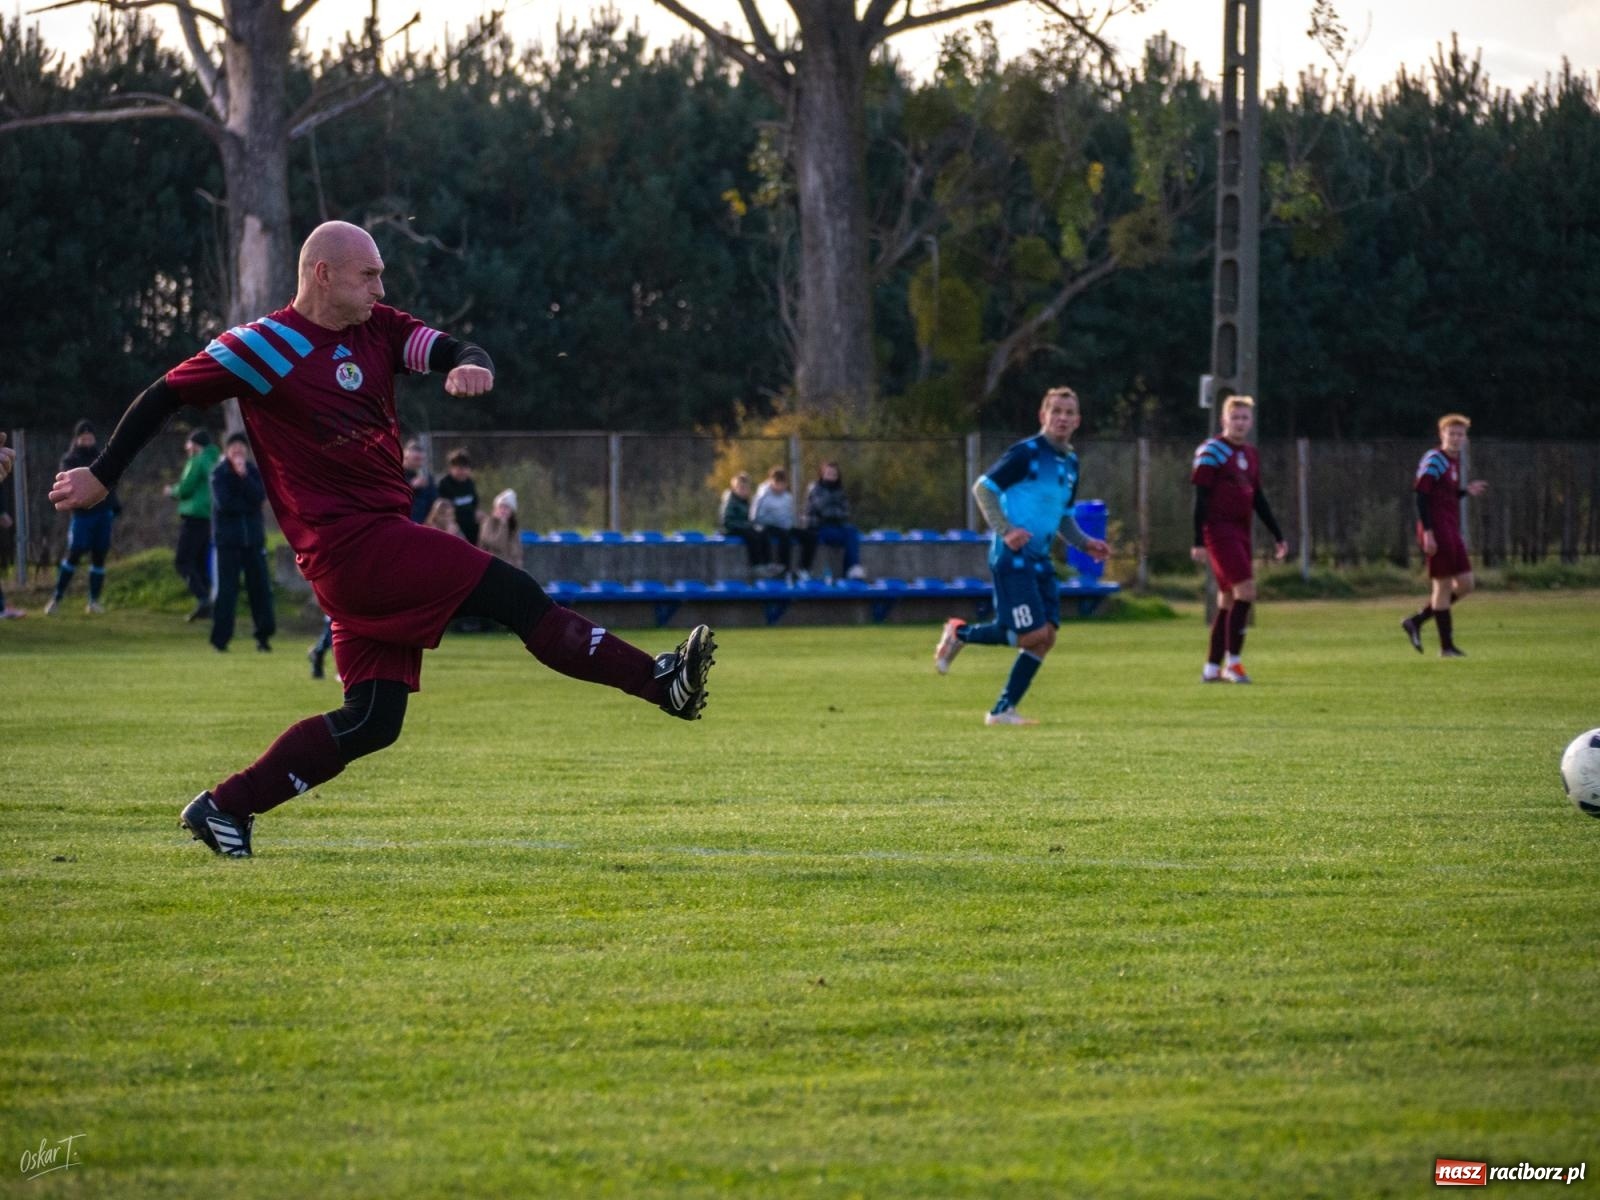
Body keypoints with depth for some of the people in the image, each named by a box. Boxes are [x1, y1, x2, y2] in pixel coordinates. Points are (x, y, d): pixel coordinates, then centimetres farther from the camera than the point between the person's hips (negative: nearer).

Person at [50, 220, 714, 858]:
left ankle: (223, 808, 10)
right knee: (516, 597, -13)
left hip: (383, 537, 8)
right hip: (351, 540, -8)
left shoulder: (379, 329, 12)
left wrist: (470, 366, -23)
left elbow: (455, 351, 2)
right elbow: (165, 395, -1)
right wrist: (102, 474, 2)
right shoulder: (266, 346, -7)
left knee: (373, 720, 5)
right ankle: (660, 681, -10)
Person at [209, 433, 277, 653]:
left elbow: (260, 496, -9)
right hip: (228, 538, -3)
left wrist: (244, 476, -17)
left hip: (253, 537, 3)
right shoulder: (219, 474, -2)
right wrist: (247, 505, -7)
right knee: (226, 588, -4)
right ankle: (220, 638, 1)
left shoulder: (253, 472, 7)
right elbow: (223, 503, -13)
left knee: (260, 585, 2)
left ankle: (264, 635, 9)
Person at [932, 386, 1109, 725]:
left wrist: (1085, 543, 10)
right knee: (1034, 634, -14)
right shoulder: (1027, 453, -10)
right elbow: (983, 487, -11)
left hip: (1040, 559, 8)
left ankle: (1003, 710, 6)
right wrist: (1006, 530, -21)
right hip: (1013, 557, -8)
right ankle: (959, 634, 6)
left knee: (1046, 635, -1)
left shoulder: (1070, 462, 15)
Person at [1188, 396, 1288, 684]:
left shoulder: (1251, 454, 14)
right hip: (1219, 529, -8)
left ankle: (1212, 668, 13)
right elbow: (1201, 497, -10)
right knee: (1246, 589, -16)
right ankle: (1233, 662, -11)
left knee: (1228, 599, 8)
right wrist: (1199, 541, -14)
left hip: (1240, 531, 8)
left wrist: (1277, 536, 19)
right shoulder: (1212, 451, -8)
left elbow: (1258, 498, 21)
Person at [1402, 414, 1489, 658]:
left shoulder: (1453, 461, 16)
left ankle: (1416, 621, 15)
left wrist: (1466, 491, 8)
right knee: (1443, 585, -4)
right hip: (1437, 531, -9)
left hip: (1451, 531, 9)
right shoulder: (1433, 461, -11)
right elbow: (1421, 496, -16)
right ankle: (1447, 646, 3)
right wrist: (1427, 532, -21)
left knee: (1465, 584, 7)